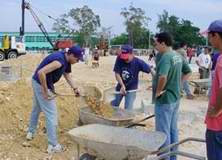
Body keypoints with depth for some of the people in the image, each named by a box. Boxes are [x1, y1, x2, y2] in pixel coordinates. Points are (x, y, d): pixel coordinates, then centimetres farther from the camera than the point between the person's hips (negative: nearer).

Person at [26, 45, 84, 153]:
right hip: (41, 85, -11)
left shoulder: (66, 61, 2)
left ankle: (30, 132, 46)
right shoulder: (59, 61, -28)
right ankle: (53, 145, -1)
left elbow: (67, 75, 16)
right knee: (51, 114, -6)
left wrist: (75, 88, 4)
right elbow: (41, 72, -36)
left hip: (38, 83, 11)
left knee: (36, 109, 27)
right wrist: (45, 91, -28)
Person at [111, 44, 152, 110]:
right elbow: (117, 73, -16)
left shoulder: (138, 62, -23)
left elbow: (149, 70, -18)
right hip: (120, 87, 2)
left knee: (128, 109, -5)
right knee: (114, 105, 16)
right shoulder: (119, 59, -20)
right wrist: (122, 85, -26)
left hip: (131, 89, -2)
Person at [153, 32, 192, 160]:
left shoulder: (165, 57, -22)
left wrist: (158, 91, -21)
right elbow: (188, 72, 18)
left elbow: (163, 77, -37)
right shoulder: (178, 56, 6)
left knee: (163, 132, 3)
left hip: (164, 100, -9)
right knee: (173, 130, 18)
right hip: (175, 98, 9)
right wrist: (177, 84, 13)